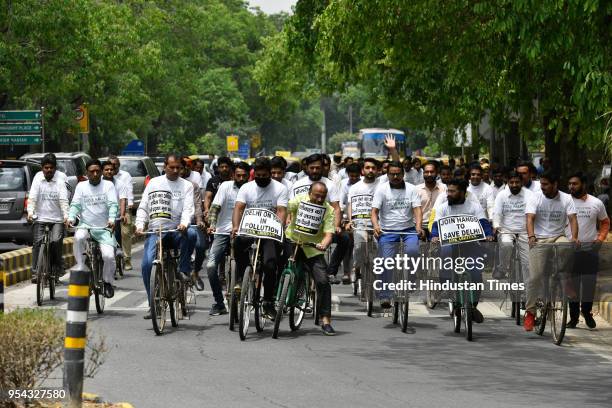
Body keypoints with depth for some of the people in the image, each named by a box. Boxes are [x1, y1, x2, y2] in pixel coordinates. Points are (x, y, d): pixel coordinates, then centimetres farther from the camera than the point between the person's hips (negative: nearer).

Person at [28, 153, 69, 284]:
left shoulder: (60, 179, -2)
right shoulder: (38, 178, 2)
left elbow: (63, 200, -12)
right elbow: (32, 197, -5)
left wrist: (66, 215, -25)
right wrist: (30, 212, -21)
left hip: (57, 219, -1)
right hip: (40, 218, 1)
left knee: (56, 242, -17)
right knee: (38, 242, -11)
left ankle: (58, 267, 6)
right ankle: (35, 272, -8)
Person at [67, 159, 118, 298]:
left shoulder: (108, 185, 5)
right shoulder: (81, 186, 11)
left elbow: (113, 205, -7)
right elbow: (75, 205, 2)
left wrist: (111, 219, -27)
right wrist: (71, 218, -19)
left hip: (103, 228, -1)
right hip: (85, 225, 1)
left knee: (109, 256, -18)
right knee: (78, 237, -35)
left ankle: (107, 282, 9)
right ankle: (80, 268, -20)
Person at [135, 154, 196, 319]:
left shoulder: (186, 186, 8)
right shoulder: (154, 183, 13)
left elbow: (188, 209, -5)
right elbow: (143, 207, 12)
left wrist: (184, 224, -26)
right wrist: (140, 225, -5)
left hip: (176, 231, -1)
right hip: (155, 231, 1)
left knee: (191, 234, -35)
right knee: (147, 264, -18)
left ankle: (183, 269, -15)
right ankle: (153, 304, -6)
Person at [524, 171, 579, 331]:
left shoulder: (566, 199, 2)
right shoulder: (535, 198, -1)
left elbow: (572, 219, -6)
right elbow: (530, 218, -12)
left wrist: (574, 237, -25)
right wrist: (531, 236, -30)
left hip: (558, 237, 1)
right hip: (539, 240, -1)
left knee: (567, 247, -36)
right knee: (535, 276, -12)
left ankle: (563, 280, -14)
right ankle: (530, 312, -2)